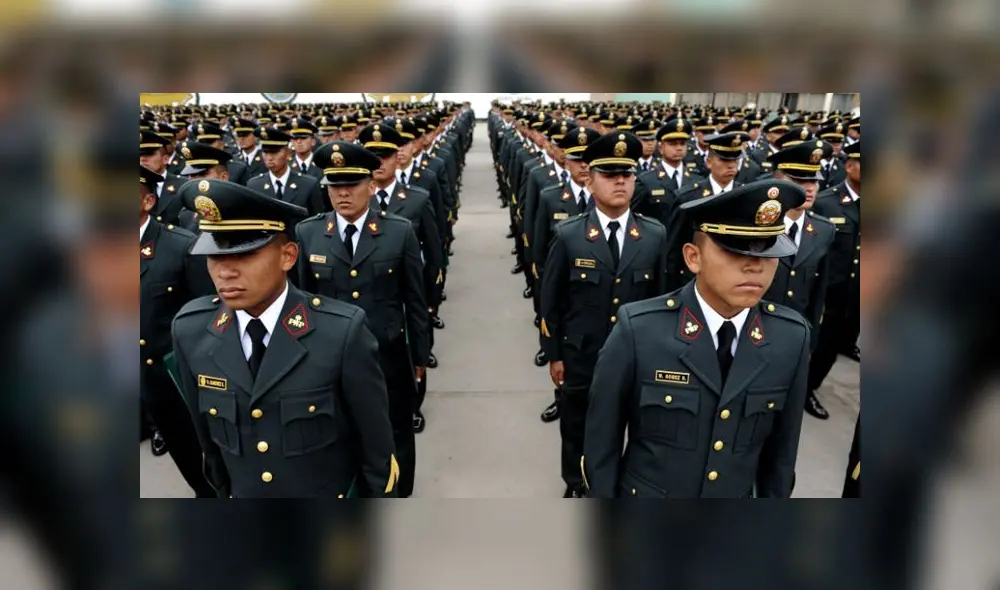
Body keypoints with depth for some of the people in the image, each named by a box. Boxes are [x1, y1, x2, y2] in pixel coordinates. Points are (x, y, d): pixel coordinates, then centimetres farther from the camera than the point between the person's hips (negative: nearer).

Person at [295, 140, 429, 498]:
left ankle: (399, 497, 39)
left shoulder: (400, 232, -7)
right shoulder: (308, 233, -2)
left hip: (389, 357, -1)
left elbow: (415, 299, -2)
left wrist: (419, 355, 1)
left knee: (396, 437, 16)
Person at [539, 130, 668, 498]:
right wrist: (554, 355, -3)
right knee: (577, 431, 17)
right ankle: (576, 488, 42)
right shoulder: (568, 236, -9)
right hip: (580, 358, -1)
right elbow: (551, 301, -4)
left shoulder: (654, 236, -3)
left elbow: (659, 297, 4)